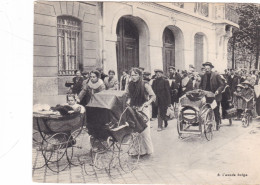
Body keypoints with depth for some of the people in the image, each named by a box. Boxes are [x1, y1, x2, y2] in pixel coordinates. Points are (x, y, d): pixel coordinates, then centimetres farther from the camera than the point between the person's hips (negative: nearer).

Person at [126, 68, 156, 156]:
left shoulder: (145, 85, -7)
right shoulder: (130, 85, 7)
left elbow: (153, 96, -8)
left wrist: (148, 102, -23)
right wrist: (128, 102, 2)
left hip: (143, 109, -5)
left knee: (144, 130, -4)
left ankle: (147, 150, 9)